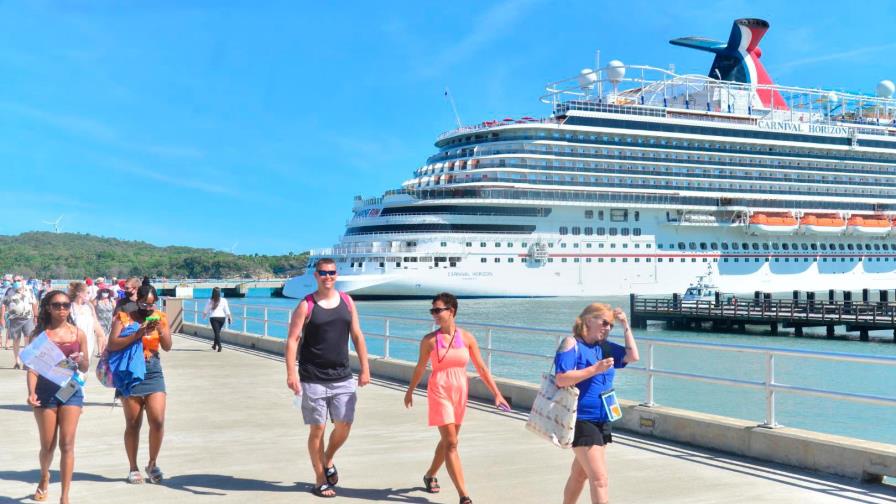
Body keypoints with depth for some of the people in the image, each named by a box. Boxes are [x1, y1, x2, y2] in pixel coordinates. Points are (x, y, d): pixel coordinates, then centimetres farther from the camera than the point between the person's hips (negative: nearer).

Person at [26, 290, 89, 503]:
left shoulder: (78, 333, 4)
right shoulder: (39, 334, 0)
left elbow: (85, 368, 11)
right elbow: (32, 366, -3)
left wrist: (80, 360, -12)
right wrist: (31, 393, -17)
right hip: (45, 391, 0)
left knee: (67, 444, -6)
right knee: (47, 445, 9)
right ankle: (44, 478, 41)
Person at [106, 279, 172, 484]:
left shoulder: (160, 317, 7)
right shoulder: (124, 317, -2)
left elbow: (167, 347, 2)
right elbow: (112, 345, -13)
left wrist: (160, 330, -15)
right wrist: (138, 333, -21)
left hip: (153, 372, 2)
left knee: (158, 421, -7)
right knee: (133, 424, 3)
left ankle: (152, 464, 13)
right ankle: (133, 468, 18)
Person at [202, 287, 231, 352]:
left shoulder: (210, 301, -6)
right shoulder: (223, 300, -5)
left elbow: (205, 311, 3)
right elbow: (227, 311, -4)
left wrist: (204, 316, 23)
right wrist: (229, 318, 6)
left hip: (214, 318, -2)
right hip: (222, 317, 2)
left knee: (216, 332, -2)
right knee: (218, 332, 19)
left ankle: (219, 346, -18)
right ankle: (215, 345, 33)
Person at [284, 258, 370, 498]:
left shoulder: (347, 302, 7)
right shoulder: (306, 306, -5)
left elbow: (357, 336, 11)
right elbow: (292, 340, -9)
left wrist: (364, 368, 7)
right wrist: (291, 373, -19)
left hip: (343, 378, 4)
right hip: (313, 379, -3)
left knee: (344, 425, 2)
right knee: (317, 428, 3)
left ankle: (328, 462, 31)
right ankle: (320, 480, 17)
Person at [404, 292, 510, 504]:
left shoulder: (466, 338, -1)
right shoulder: (430, 340, -5)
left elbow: (481, 368, 2)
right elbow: (420, 367, 9)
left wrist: (496, 393, 0)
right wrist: (410, 391, 17)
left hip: (460, 392, 3)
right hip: (439, 391, -3)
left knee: (448, 440, 17)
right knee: (451, 443, -8)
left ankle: (430, 475, 41)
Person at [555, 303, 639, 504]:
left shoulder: (604, 347, 10)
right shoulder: (572, 344, -10)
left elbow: (632, 356, 9)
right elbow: (561, 379, -19)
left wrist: (625, 326, 5)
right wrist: (595, 369, -22)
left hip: (601, 420, 8)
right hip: (581, 420, -8)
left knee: (580, 473, 20)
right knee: (599, 478, -12)